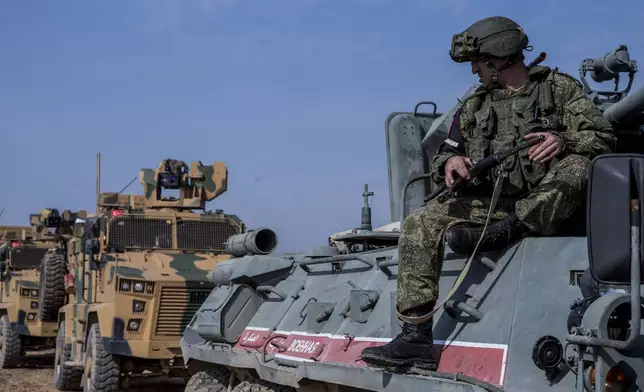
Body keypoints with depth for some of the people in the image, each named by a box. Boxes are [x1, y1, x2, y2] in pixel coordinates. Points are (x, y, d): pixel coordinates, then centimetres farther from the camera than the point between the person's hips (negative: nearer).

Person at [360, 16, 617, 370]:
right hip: (486, 204, 3)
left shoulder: (560, 88, 8)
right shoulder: (473, 107, 19)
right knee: (420, 224, -20)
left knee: (577, 166, -32)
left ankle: (503, 233, -35)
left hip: (543, 206, -3)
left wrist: (563, 140, -22)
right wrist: (449, 162, -7)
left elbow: (603, 138, -1)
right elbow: (445, 155, 19)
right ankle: (415, 336, -27)